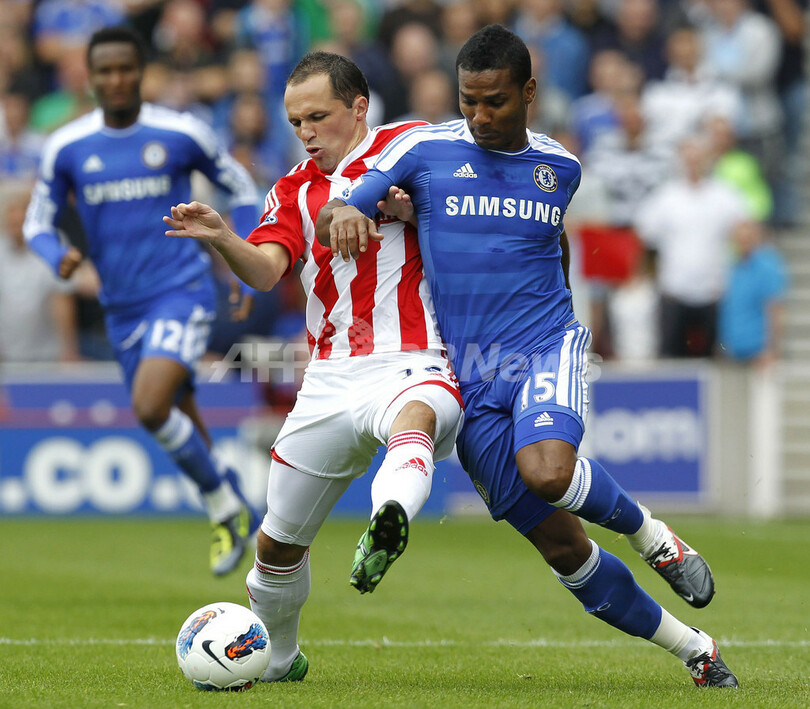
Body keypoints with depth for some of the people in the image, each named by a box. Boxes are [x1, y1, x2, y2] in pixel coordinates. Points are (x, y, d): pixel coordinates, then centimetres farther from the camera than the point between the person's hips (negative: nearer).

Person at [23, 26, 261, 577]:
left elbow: (241, 189, 8)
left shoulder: (181, 134, -6)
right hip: (123, 306, 4)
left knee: (150, 407, -24)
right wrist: (60, 256, -14)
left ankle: (224, 504, -4)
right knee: (181, 427, 12)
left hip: (183, 291, -4)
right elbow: (38, 221, 9)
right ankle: (236, 518, 34)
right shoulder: (67, 147, 0)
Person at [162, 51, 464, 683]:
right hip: (330, 381, 5)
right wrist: (221, 238, -24)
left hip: (413, 366, -5)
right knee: (278, 543, 10)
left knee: (413, 422, -42)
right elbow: (266, 269, -2)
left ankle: (387, 530, -71)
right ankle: (276, 657, 35)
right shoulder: (294, 191, 16)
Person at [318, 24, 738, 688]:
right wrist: (345, 214, -23)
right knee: (562, 546, -2)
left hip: (546, 346, 0)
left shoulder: (560, 167, 8)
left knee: (547, 472, -34)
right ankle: (695, 650, 14)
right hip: (469, 380, 0)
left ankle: (651, 534, -5)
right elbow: (330, 220, -2)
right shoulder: (425, 150, 0)